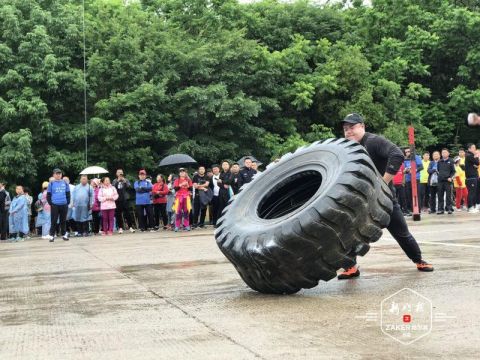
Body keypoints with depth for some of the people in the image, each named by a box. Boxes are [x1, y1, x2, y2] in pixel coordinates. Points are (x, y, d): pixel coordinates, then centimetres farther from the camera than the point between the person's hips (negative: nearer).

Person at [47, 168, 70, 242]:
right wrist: (50, 203, -4)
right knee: (54, 221, -2)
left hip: (64, 205, 2)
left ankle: (64, 234, 19)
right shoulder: (51, 184, 2)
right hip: (55, 205, -2)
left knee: (63, 221, 10)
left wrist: (68, 202, 4)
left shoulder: (65, 183, 8)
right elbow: (48, 195, 4)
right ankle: (51, 236, 2)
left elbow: (68, 194, 13)